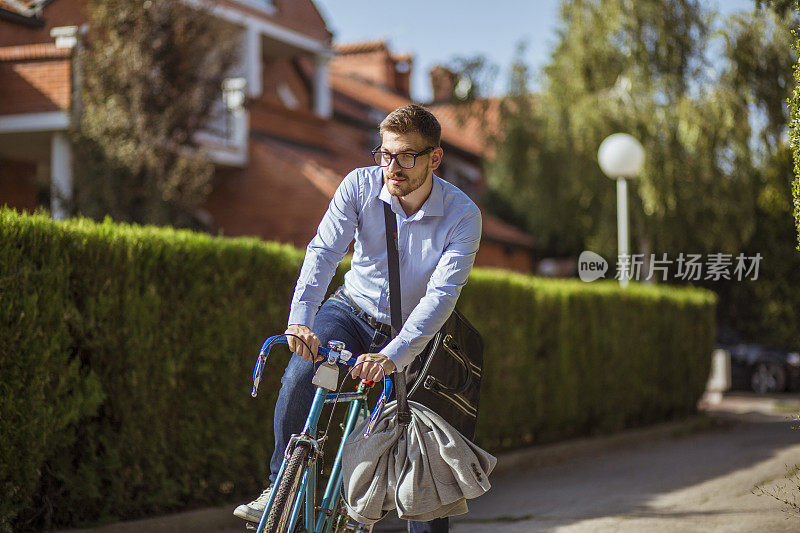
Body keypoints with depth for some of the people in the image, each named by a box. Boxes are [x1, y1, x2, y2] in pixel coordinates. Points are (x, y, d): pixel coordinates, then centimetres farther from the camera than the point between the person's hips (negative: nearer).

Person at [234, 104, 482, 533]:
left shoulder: (462, 216, -22)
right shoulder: (360, 185, -16)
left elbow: (441, 296, -30)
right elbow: (324, 251, -24)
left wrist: (392, 356, -43)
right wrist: (300, 317, -41)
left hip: (411, 333, 0)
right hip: (352, 310, 1)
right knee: (300, 376, -28)